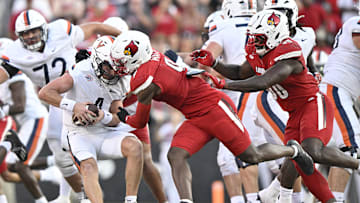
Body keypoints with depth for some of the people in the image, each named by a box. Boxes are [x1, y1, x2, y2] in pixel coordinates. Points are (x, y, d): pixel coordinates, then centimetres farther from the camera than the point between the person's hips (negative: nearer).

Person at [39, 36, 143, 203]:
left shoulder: (118, 82, 3)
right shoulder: (81, 74, -14)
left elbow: (116, 120, 4)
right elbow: (45, 93, -19)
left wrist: (104, 116, -20)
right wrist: (74, 106, -28)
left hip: (106, 132, 5)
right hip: (80, 135, -5)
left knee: (135, 146, -22)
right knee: (89, 168, -31)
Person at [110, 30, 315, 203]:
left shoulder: (144, 81, -23)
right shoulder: (153, 55, 0)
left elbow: (141, 122, -8)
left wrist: (125, 118, 12)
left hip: (215, 107, -9)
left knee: (252, 156, 3)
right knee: (176, 155, -9)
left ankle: (292, 150, 27)